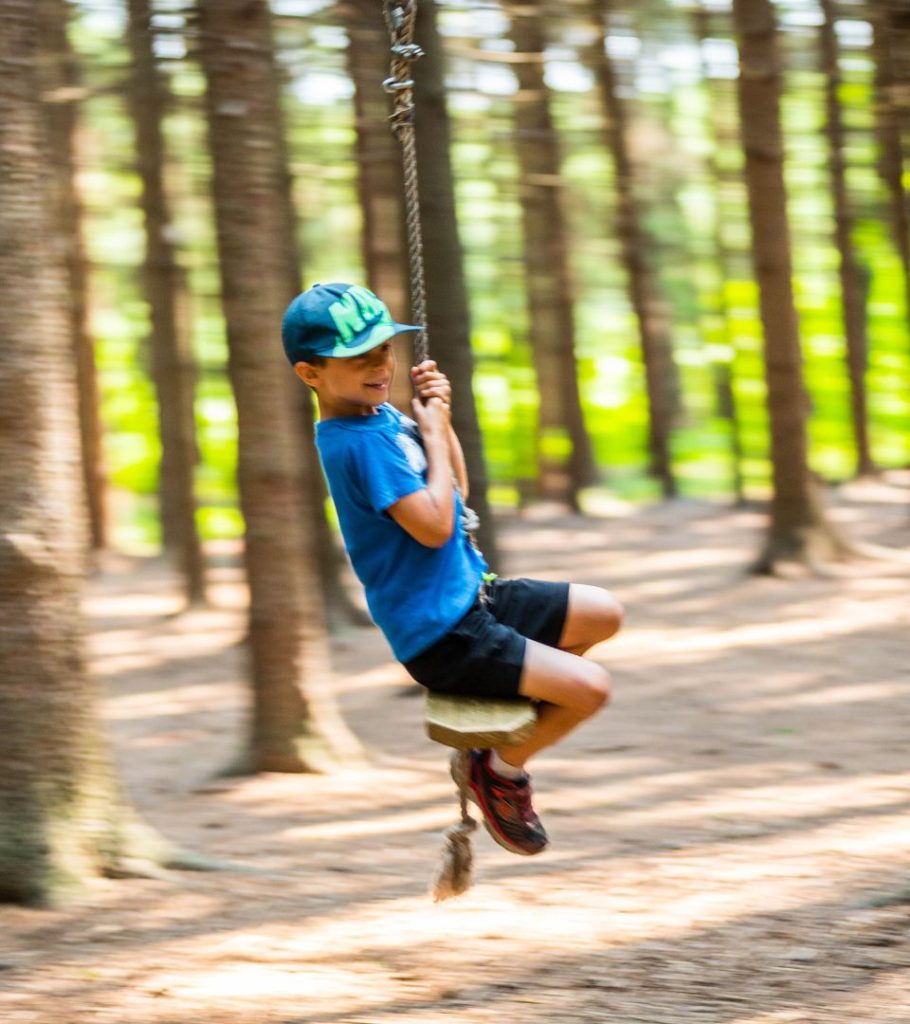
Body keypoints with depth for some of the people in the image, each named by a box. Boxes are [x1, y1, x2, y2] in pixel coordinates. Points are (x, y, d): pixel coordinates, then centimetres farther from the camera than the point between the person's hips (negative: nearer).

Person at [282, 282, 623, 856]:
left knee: (604, 614, 13)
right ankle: (501, 771, 4)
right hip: (442, 637, -10)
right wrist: (433, 433, -15)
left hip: (469, 598, 10)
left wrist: (441, 419, 3)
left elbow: (456, 488, 18)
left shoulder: (384, 417, 7)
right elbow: (433, 527, -27)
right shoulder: (359, 442, -22)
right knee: (590, 687, -18)